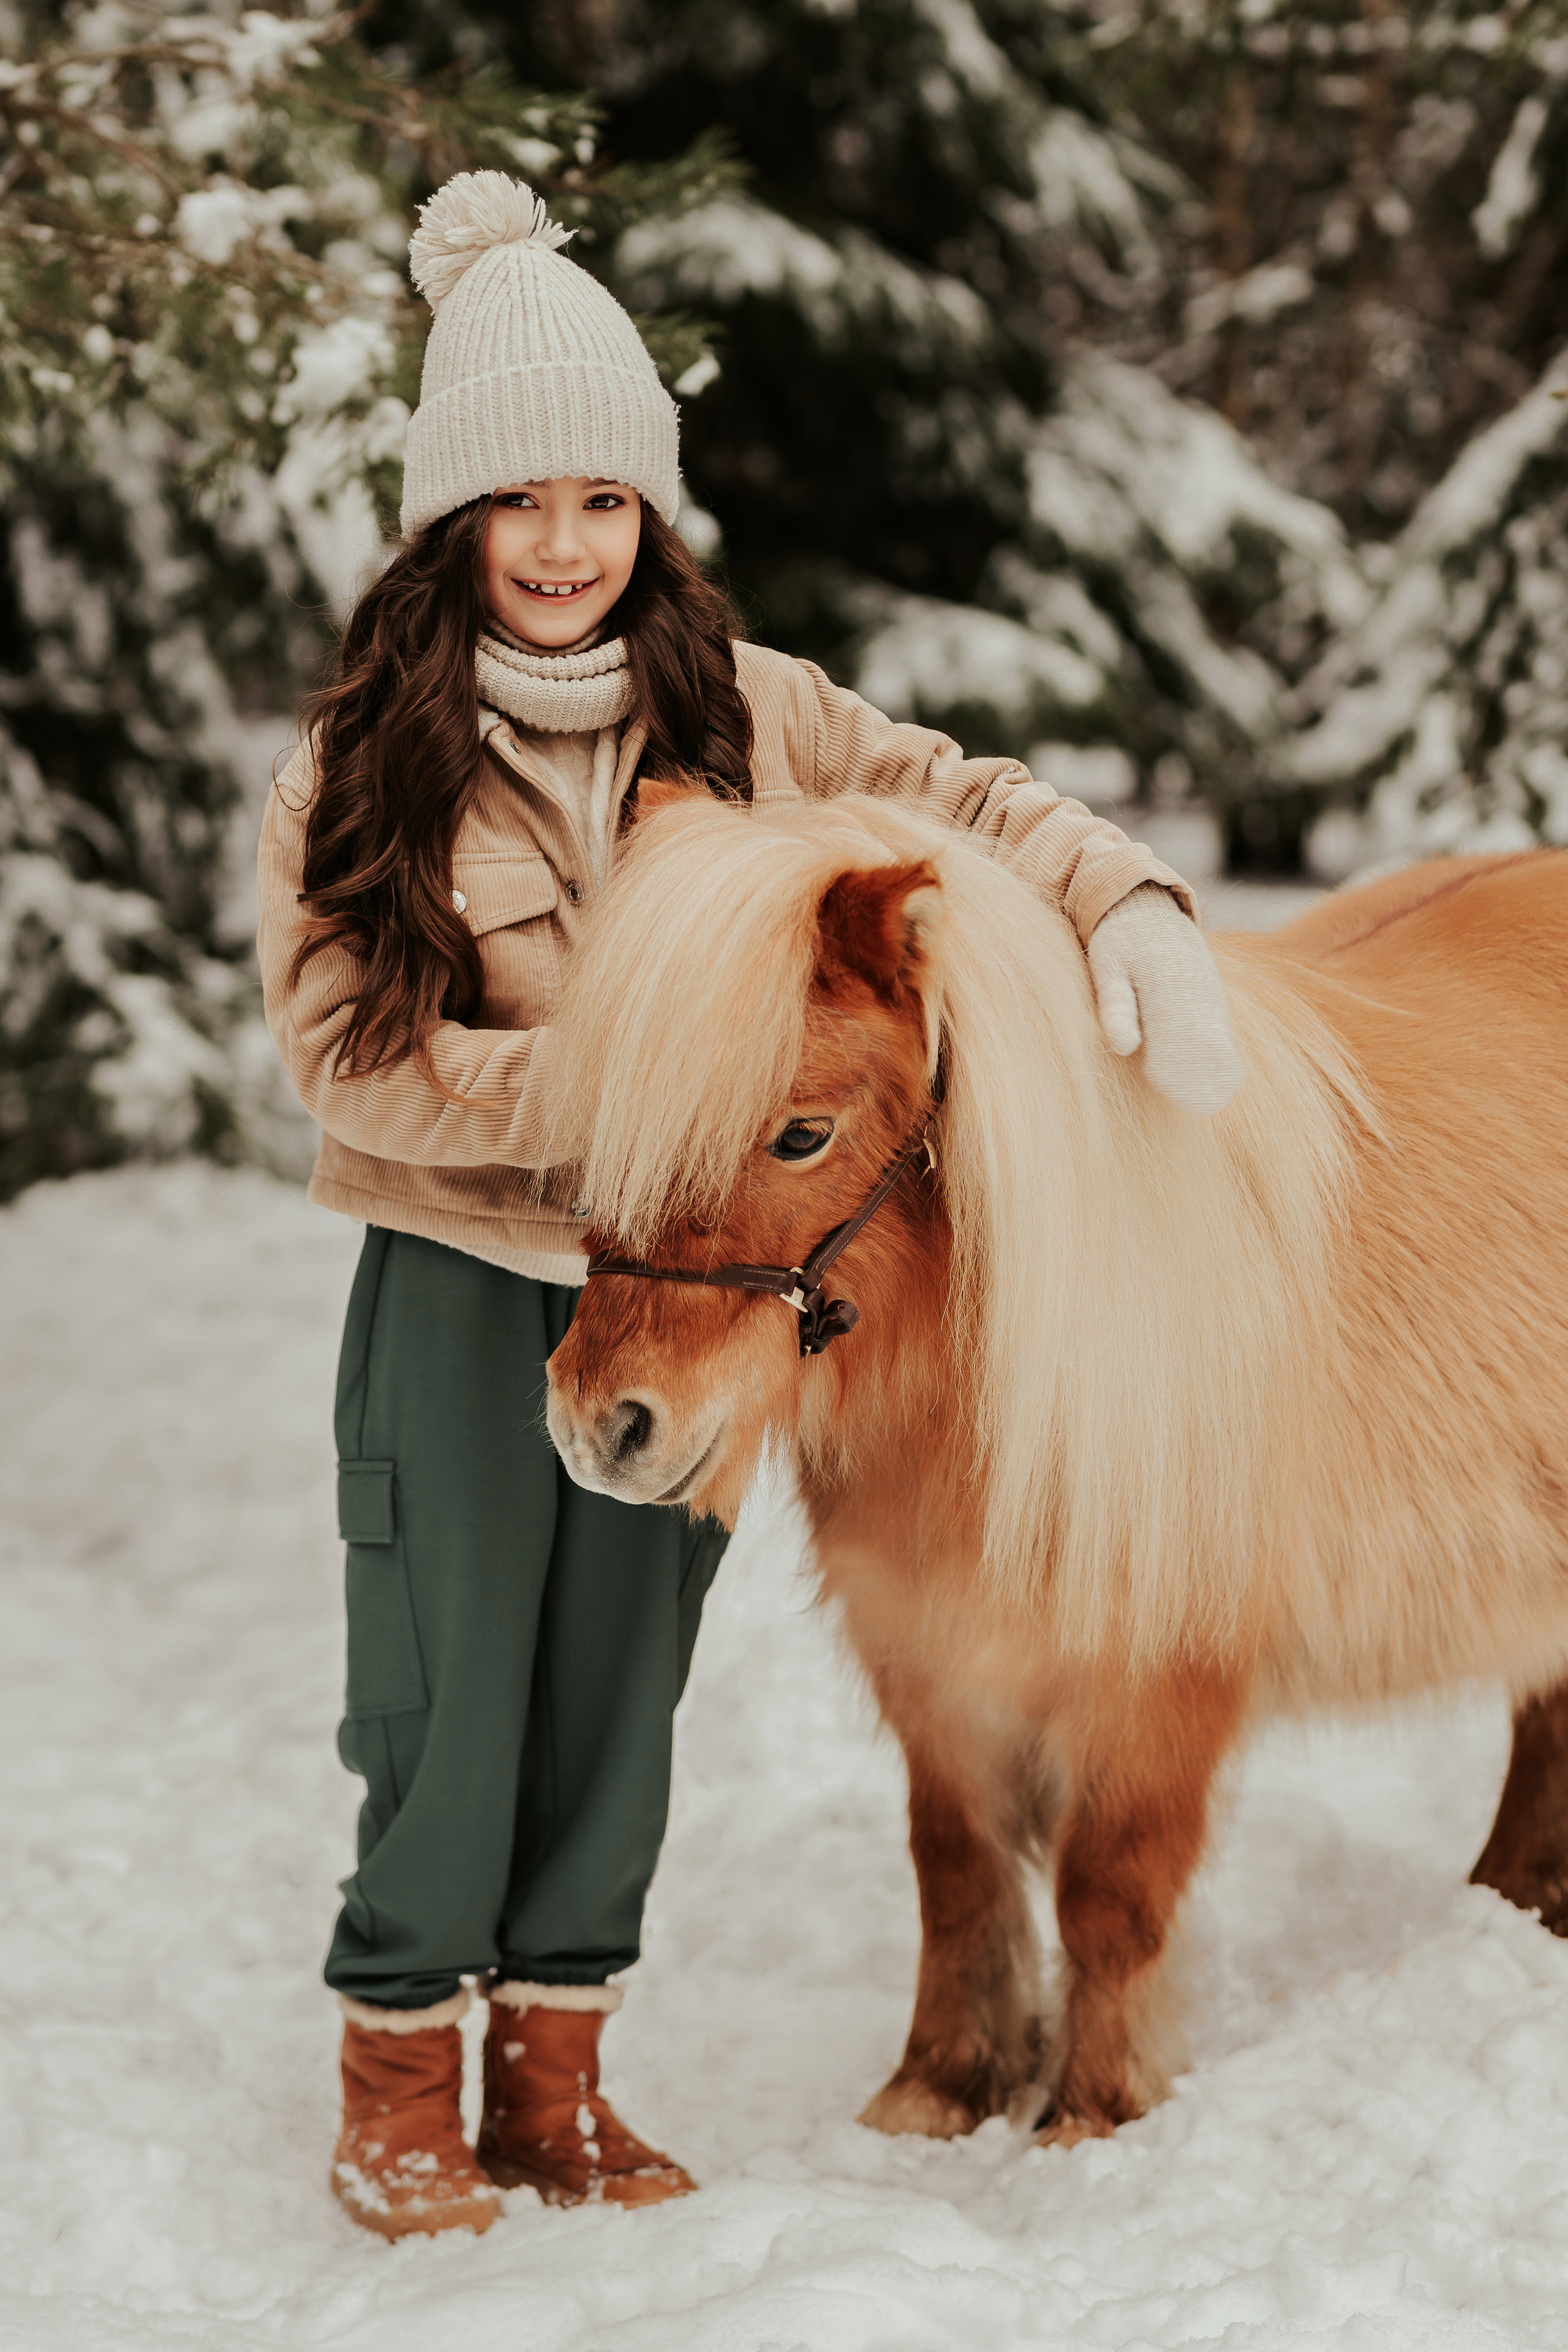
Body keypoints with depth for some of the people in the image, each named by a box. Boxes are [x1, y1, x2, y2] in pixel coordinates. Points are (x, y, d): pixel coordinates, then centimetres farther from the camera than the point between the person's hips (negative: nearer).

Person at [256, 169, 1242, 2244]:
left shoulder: (740, 714, 0)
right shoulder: (364, 763, -8)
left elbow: (960, 803, 3)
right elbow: (350, 1054, -14)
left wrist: (1136, 918, -14)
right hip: (461, 1287, -3)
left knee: (621, 1689, 12)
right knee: (448, 1692, 3)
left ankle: (554, 2080, 27)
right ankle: (399, 2092, 20)